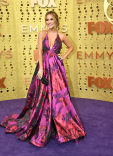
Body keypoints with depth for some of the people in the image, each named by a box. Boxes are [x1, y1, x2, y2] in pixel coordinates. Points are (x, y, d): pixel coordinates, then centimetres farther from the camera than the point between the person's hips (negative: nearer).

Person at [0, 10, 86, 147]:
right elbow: (40, 51, -5)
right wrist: (41, 69, -13)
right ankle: (42, 126, 18)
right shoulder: (42, 33, 3)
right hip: (44, 67, -1)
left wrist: (64, 57, 6)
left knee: (58, 96, 2)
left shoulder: (61, 36, 7)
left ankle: (62, 126, 17)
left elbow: (71, 47, 22)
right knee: (42, 96, 3)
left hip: (57, 69, 1)